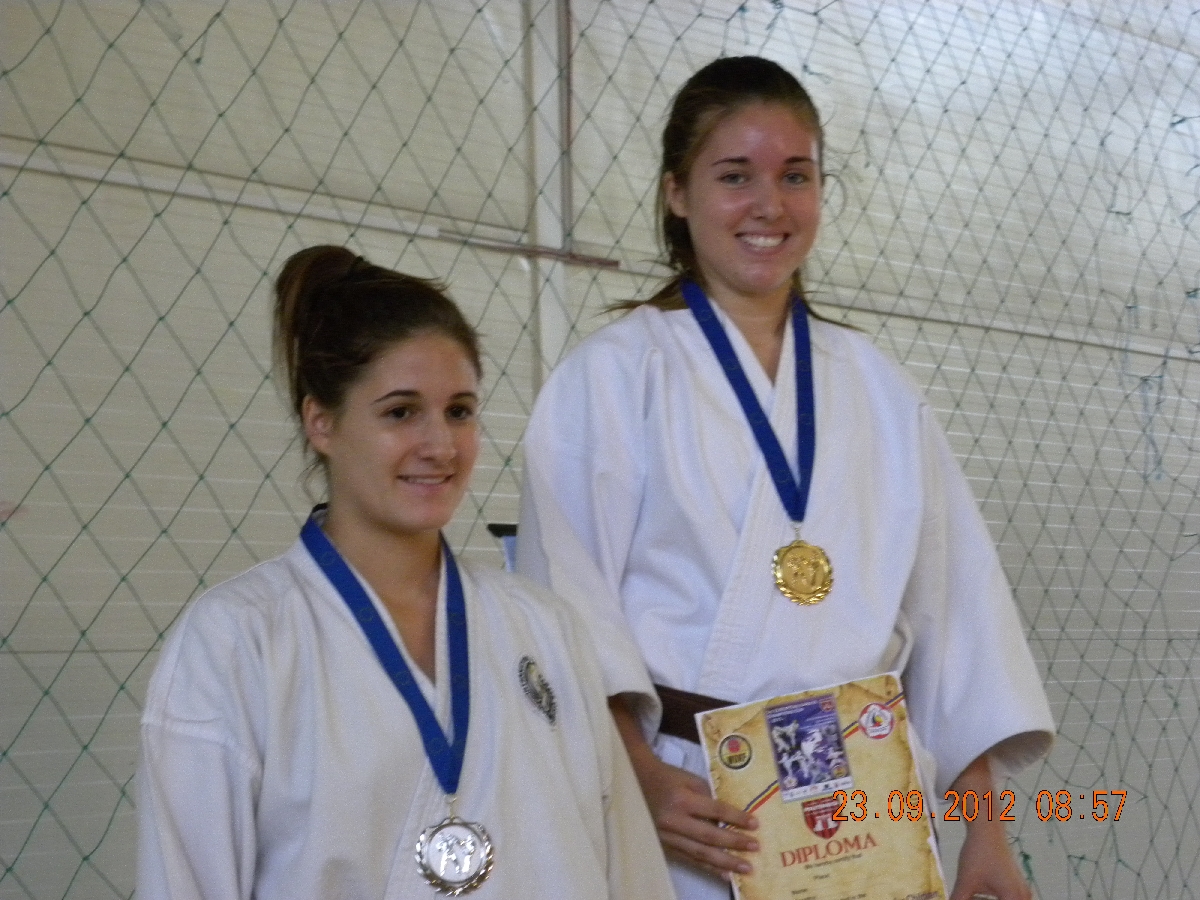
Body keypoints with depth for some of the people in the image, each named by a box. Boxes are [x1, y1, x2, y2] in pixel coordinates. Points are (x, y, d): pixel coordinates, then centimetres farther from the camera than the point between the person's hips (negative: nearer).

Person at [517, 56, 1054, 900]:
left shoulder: (878, 388, 7)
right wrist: (640, 778, -22)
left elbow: (949, 604, 4)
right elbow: (571, 603, -10)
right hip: (690, 807, -3)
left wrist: (985, 826, 0)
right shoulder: (614, 373, -5)